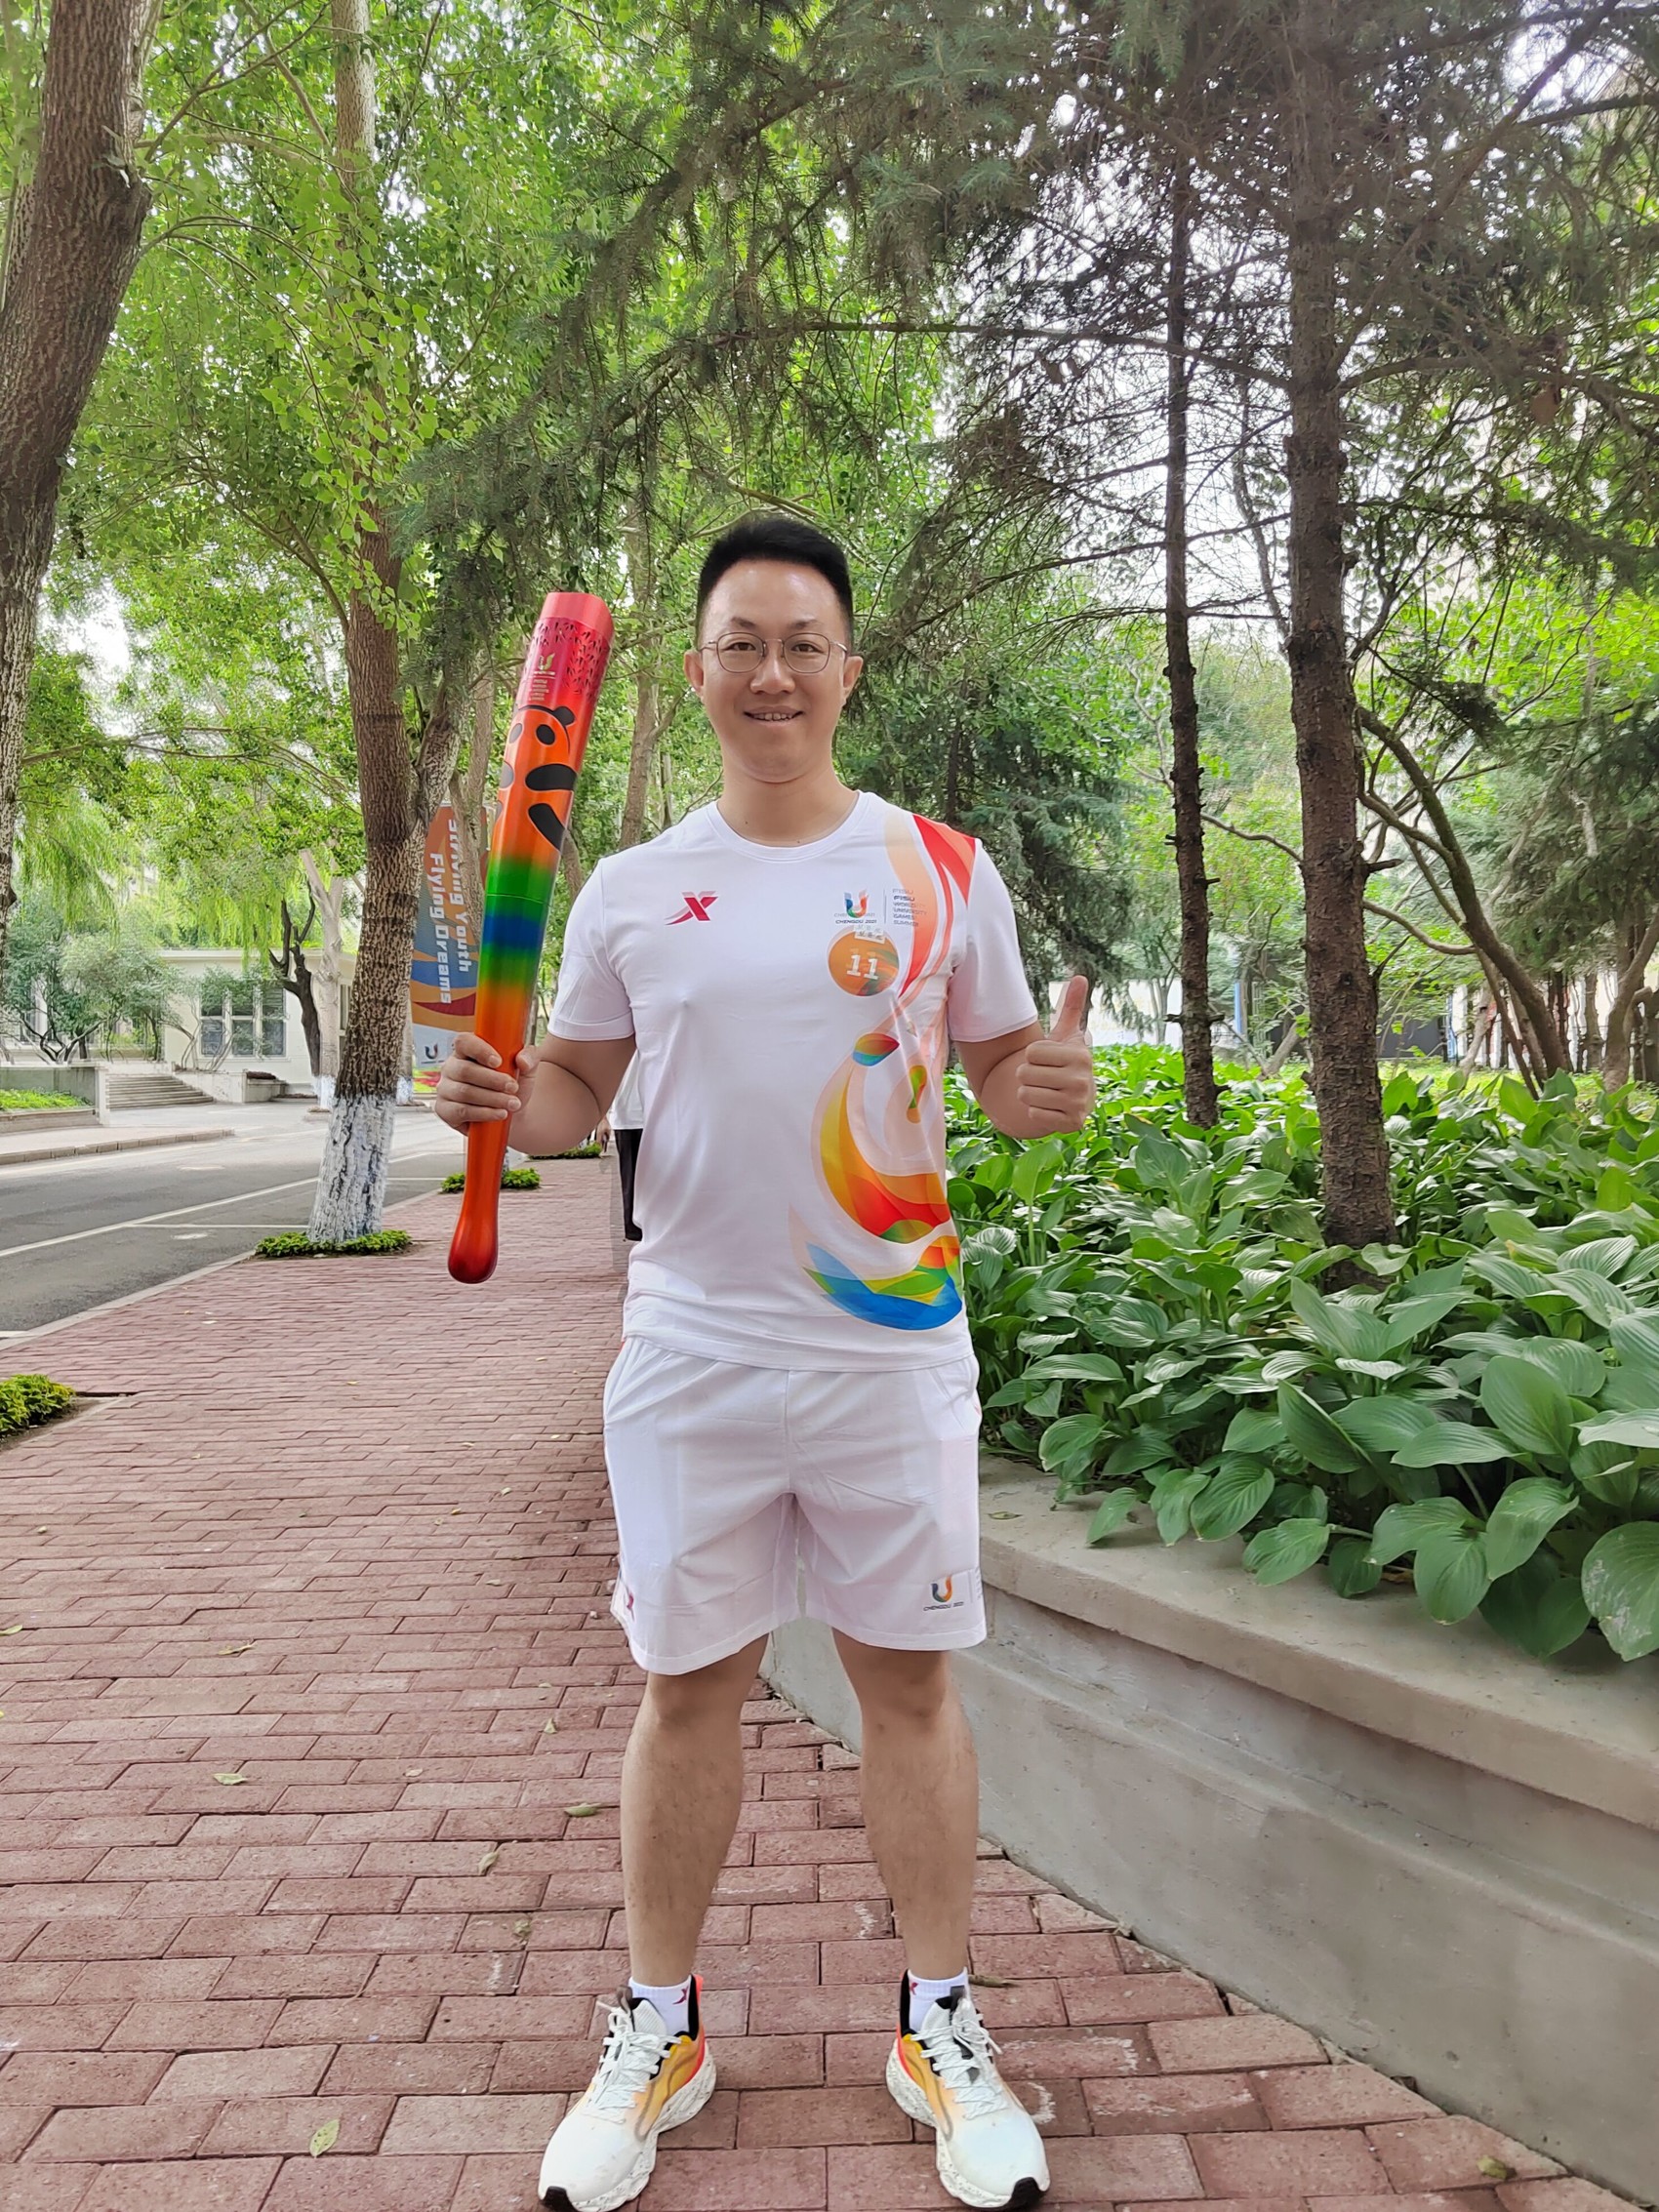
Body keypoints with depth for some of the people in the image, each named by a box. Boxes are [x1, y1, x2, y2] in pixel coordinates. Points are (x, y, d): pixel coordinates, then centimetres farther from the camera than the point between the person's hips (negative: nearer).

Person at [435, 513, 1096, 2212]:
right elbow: (574, 1088, 11)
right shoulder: (631, 892, 4)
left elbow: (999, 1065, 6)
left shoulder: (943, 871, 1)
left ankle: (940, 2028, 31)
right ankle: (659, 2027, 33)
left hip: (893, 1352, 0)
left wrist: (1049, 1088, -17)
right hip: (690, 1353, 1)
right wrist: (501, 1096, -11)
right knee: (686, 1685, 12)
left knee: (910, 1681, 10)